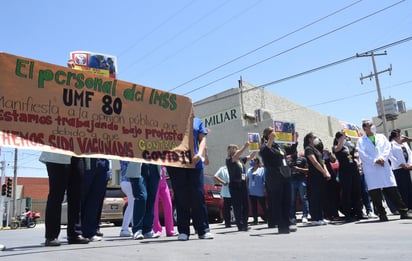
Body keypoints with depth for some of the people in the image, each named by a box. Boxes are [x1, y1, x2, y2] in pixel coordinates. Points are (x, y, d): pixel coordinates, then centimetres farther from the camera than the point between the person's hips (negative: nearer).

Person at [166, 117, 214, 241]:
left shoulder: (197, 121, 16)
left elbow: (202, 139, 10)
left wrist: (200, 153, -8)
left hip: (194, 163, 1)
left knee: (198, 196, -1)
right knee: (181, 198, 1)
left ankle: (203, 230, 6)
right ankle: (183, 231, 8)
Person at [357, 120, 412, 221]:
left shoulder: (381, 137, 18)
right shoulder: (361, 141, 7)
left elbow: (388, 148, 6)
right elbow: (362, 154, -5)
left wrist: (383, 158, -11)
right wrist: (375, 161, -14)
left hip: (384, 167, 2)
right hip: (371, 170, -2)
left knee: (393, 190, 1)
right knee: (375, 194, -2)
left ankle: (404, 211, 10)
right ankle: (381, 214, 7)